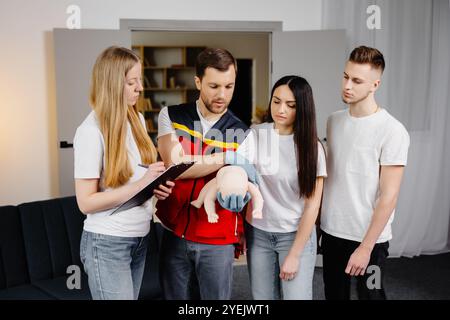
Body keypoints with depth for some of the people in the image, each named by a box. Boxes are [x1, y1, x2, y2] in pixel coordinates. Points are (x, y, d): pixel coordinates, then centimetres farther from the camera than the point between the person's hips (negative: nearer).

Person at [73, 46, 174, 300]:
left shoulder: (137, 119, 5)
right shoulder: (91, 131, -18)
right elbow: (86, 202, -17)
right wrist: (141, 184, -23)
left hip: (140, 237, 7)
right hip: (107, 243, -7)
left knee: (132, 295, 17)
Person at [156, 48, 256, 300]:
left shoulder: (242, 134, -3)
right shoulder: (171, 116, -2)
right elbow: (175, 166, -17)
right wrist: (229, 158, -19)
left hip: (217, 241, -1)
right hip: (174, 235, 1)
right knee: (175, 297, 16)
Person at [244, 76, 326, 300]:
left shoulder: (311, 146, -9)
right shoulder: (254, 136, -5)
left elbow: (312, 204, -7)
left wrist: (294, 254, -8)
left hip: (297, 234, -1)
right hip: (257, 233, 2)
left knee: (296, 296, 1)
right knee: (262, 297, 10)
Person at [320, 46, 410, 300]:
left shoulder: (392, 131, -15)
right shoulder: (334, 121, 4)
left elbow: (389, 196, -15)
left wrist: (366, 247, -16)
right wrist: (317, 219, 8)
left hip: (369, 238, -5)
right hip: (331, 231, 5)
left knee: (370, 294, 10)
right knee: (334, 294, 17)